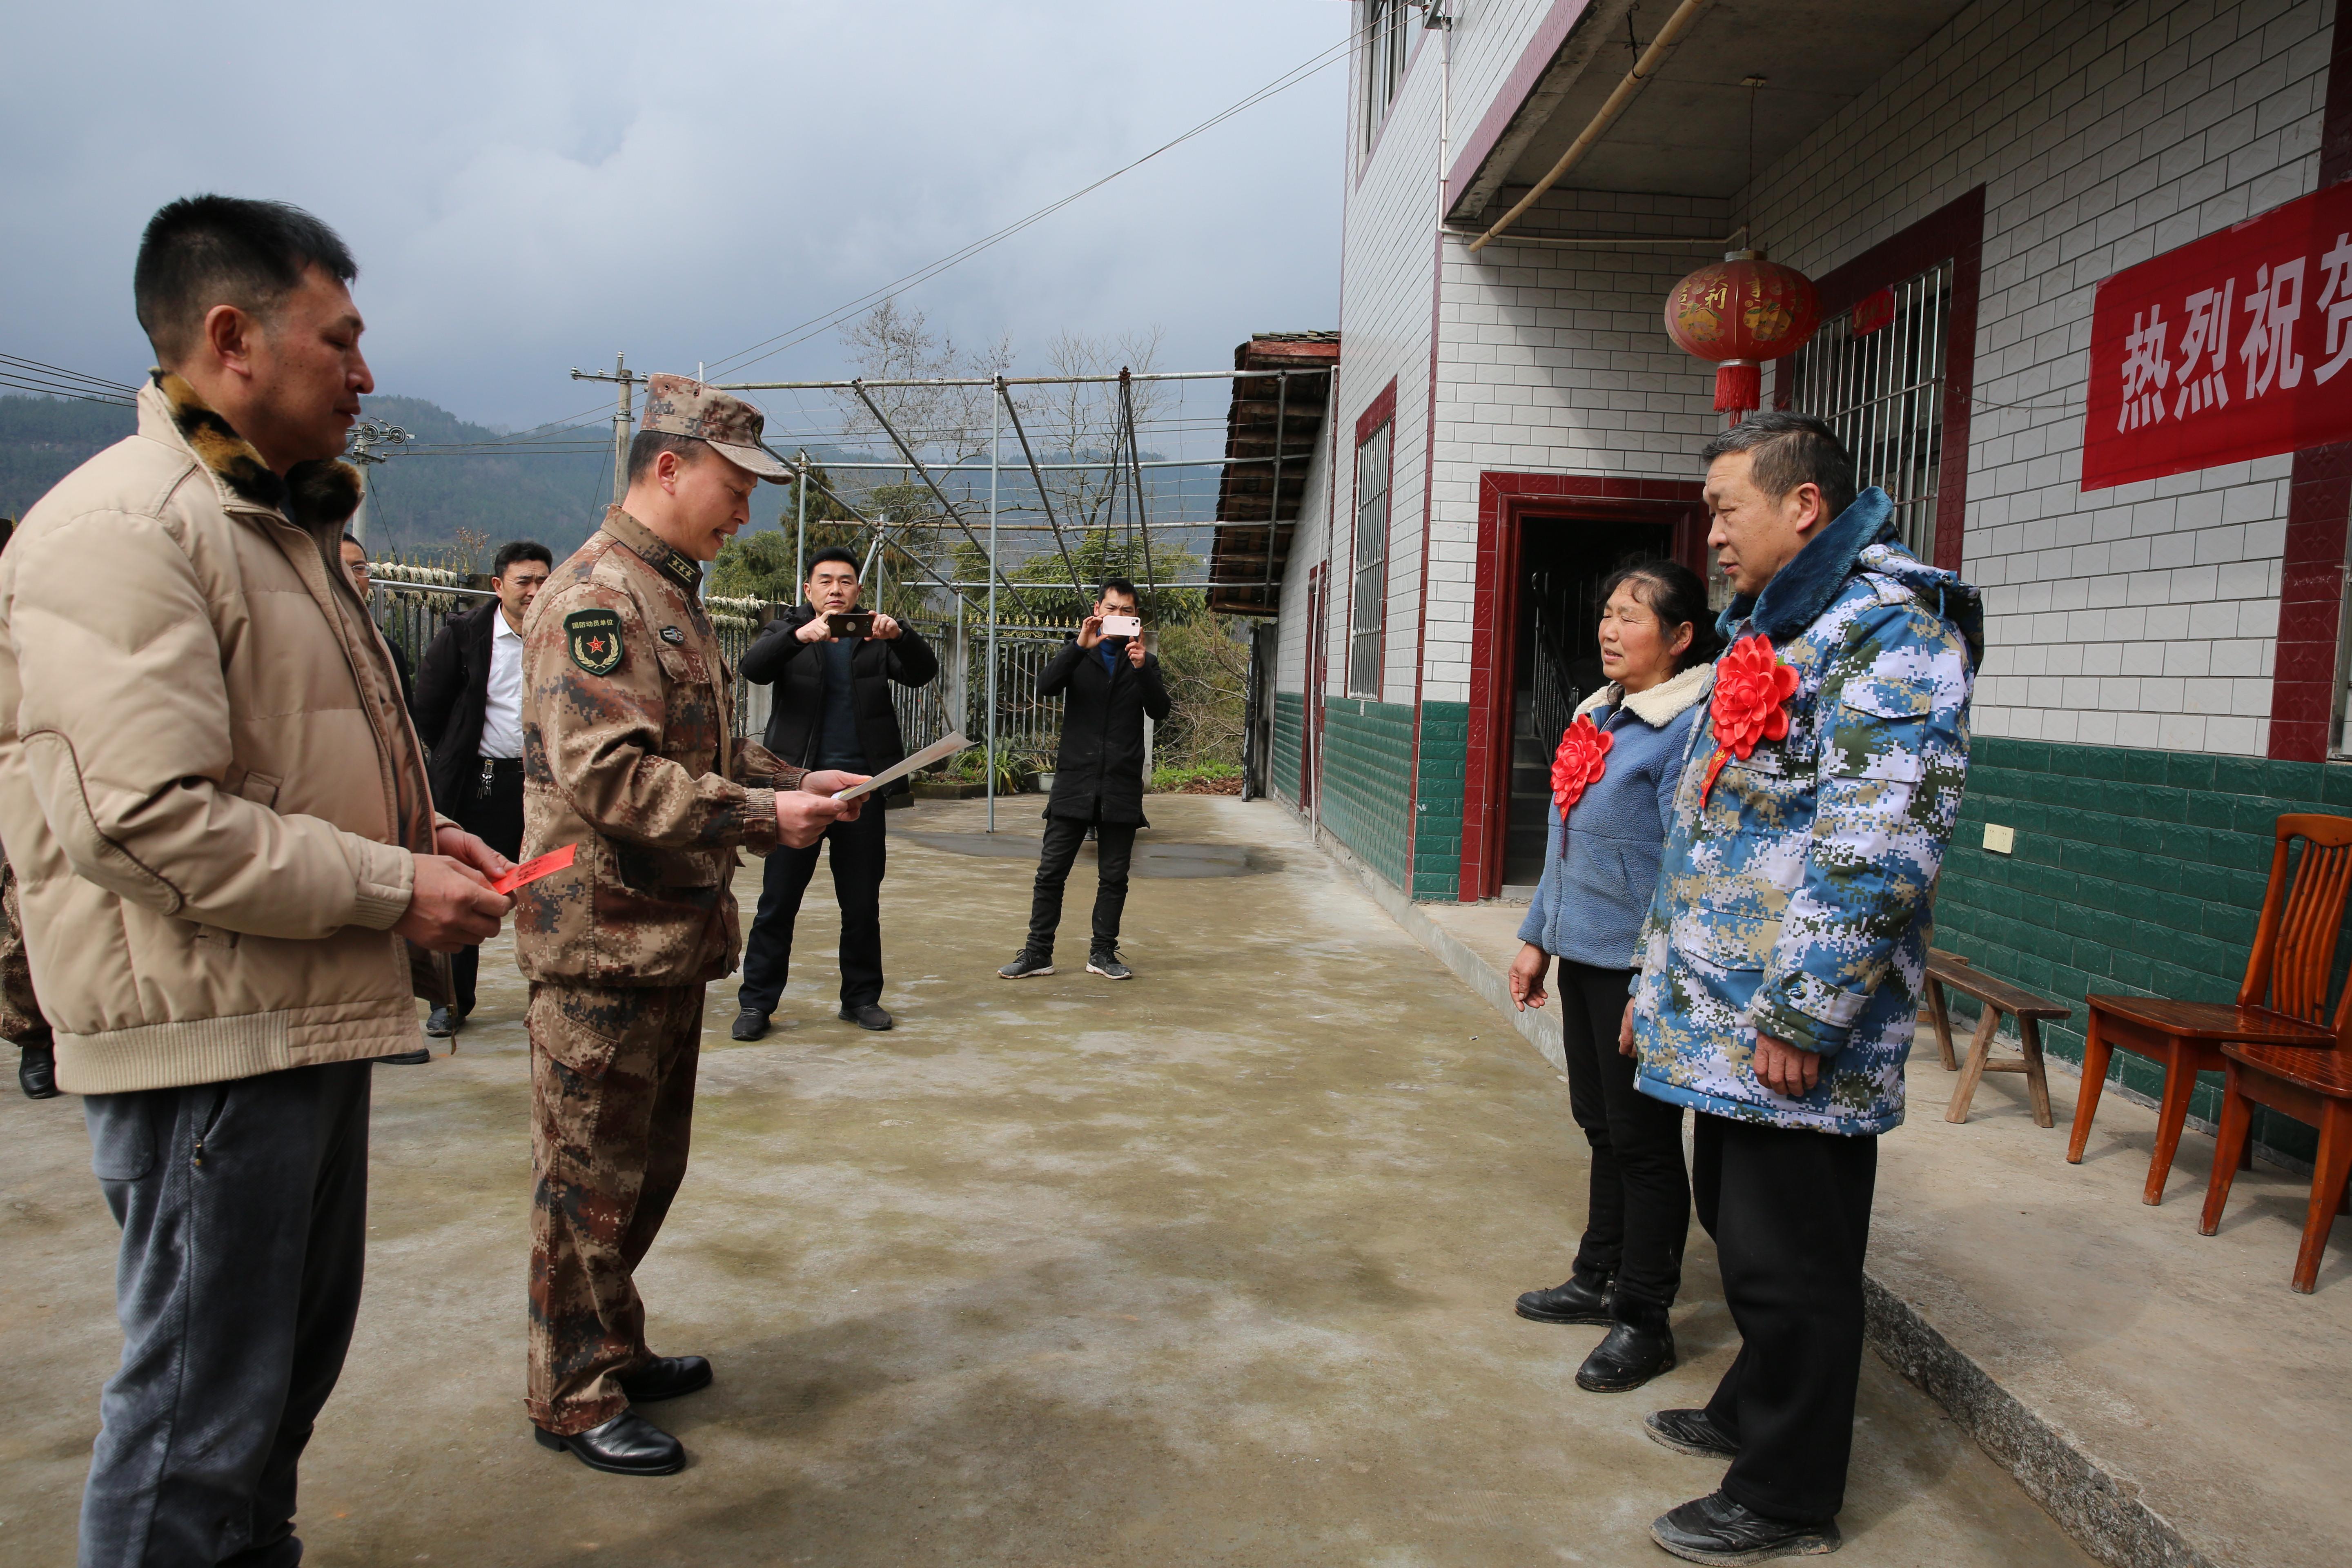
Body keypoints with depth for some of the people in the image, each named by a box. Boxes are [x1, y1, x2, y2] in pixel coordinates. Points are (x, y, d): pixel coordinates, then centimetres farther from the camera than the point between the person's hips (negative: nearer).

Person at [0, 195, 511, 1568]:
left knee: (295, 1362, 23)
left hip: (314, 1017, 10)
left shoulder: (282, 523, 17)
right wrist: (393, 886, -18)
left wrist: (419, 831, 8)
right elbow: (151, 822, -25)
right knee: (201, 1409, 3)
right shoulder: (123, 529, -17)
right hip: (209, 1040, -10)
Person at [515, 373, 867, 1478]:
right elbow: (607, 774, -25)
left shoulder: (671, 594, 17)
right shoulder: (595, 597, -16)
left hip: (672, 937, 10)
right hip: (604, 942, -10)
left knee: (648, 1166, 20)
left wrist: (795, 781, 7)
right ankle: (572, 1396, 18)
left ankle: (614, 1349, 35)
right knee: (591, 1175, 3)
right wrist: (762, 816, -23)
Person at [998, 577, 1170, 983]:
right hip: (1075, 781, -1)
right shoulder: (1077, 655, 11)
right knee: (1051, 872, -1)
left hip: (1121, 786, 1)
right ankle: (1038, 953, 6)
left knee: (1114, 877, 5)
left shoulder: (1144, 662, 12)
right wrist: (1080, 646, -19)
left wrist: (1142, 668, -17)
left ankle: (1102, 953, 15)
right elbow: (1045, 686, -7)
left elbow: (1160, 712, -2)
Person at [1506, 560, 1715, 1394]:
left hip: (1639, 969, -8)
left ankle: (1643, 1320, 18)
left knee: (1644, 1142, 4)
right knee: (1603, 1127, 20)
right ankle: (1598, 1280, 36)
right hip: (1583, 957, 9)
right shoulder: (1599, 715, 11)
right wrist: (1537, 936, 18)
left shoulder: (1687, 728, -17)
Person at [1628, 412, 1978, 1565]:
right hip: (1725, 1016, 10)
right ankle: (1752, 1414, 41)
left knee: (1788, 1264, 4)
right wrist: (1661, 974, 21)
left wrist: (1803, 1016, -24)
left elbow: (1879, 850, -25)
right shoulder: (1768, 634, 16)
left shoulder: (1889, 631, -16)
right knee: (1738, 1225, 22)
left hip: (1797, 1037, -9)